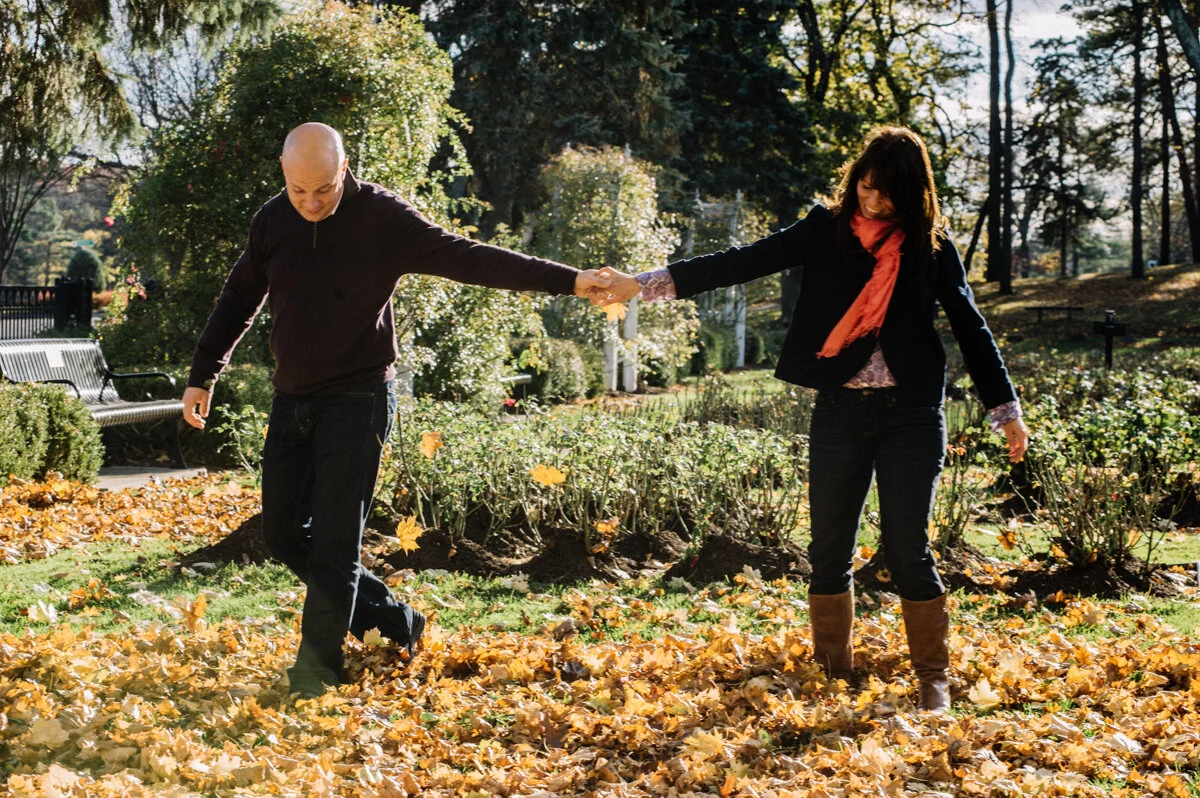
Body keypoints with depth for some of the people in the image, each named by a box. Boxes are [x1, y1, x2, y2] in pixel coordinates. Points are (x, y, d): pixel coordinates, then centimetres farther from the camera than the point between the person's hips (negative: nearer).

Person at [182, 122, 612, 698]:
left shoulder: (382, 218, -11)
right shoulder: (273, 220, 2)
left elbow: (467, 257, -14)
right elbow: (239, 298, 15)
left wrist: (567, 280, -21)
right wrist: (202, 376, 16)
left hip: (357, 402, -6)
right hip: (291, 401, 6)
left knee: (334, 542, -6)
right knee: (282, 534, 7)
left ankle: (316, 674, 5)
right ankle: (394, 624, 20)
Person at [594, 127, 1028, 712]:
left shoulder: (931, 248, 1)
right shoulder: (827, 231, 1)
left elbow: (970, 329, 6)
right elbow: (744, 262, -6)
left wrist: (1007, 411, 3)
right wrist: (644, 284, -15)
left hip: (910, 416, -2)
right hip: (839, 414, 2)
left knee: (908, 549, -3)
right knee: (829, 551, 7)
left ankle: (933, 680, 11)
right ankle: (831, 677, 20)